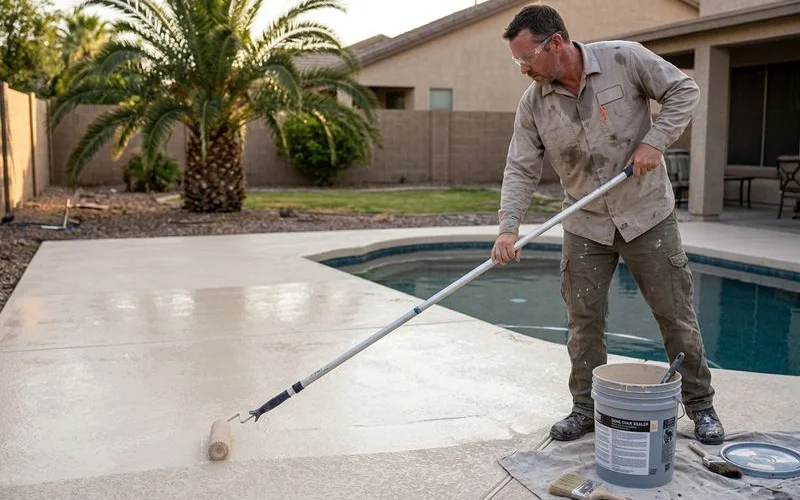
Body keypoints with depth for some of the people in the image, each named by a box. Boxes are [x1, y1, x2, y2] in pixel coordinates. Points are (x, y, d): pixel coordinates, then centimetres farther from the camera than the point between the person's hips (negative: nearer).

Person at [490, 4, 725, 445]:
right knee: (583, 321, 5)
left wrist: (655, 141, -17)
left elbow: (683, 90, -4)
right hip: (584, 226, 3)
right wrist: (508, 227, -19)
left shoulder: (625, 59, -13)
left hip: (648, 215, -2)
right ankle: (586, 408, 21)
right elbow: (521, 170, -6)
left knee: (676, 315, 7)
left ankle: (700, 405, 23)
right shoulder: (533, 103, -5)